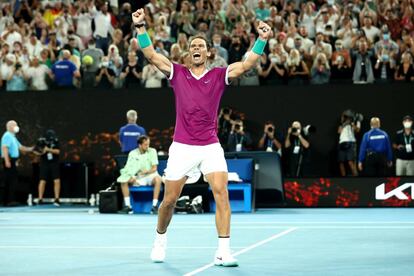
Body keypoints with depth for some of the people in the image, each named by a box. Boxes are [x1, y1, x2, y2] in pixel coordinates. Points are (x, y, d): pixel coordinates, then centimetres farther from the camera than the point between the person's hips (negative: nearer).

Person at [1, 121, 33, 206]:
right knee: (12, 181, -12)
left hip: (12, 161, 10)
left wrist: (30, 149, 16)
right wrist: (7, 161, -26)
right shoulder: (7, 136, -10)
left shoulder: (12, 137, 22)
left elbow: (20, 147, 26)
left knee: (9, 181, 10)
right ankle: (10, 200, -14)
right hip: (9, 161, -10)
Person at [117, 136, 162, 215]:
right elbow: (128, 168, -4)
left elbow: (154, 168, -4)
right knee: (123, 180, -23)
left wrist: (147, 171, -25)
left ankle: (155, 206, -35)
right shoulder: (132, 153, 1)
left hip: (150, 176, -2)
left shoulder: (152, 151, 0)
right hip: (137, 177, 2)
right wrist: (131, 177, -24)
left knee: (158, 179, -35)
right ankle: (127, 206, -20)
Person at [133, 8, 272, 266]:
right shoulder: (177, 73, 7)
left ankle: (223, 252, -16)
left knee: (222, 193, -16)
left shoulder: (219, 75, 6)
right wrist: (141, 27, -9)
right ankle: (160, 238, 34)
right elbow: (151, 55, 0)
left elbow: (247, 64, -5)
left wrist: (262, 40, -17)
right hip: (182, 147, 0)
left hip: (211, 146, 0)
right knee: (169, 200, 6)